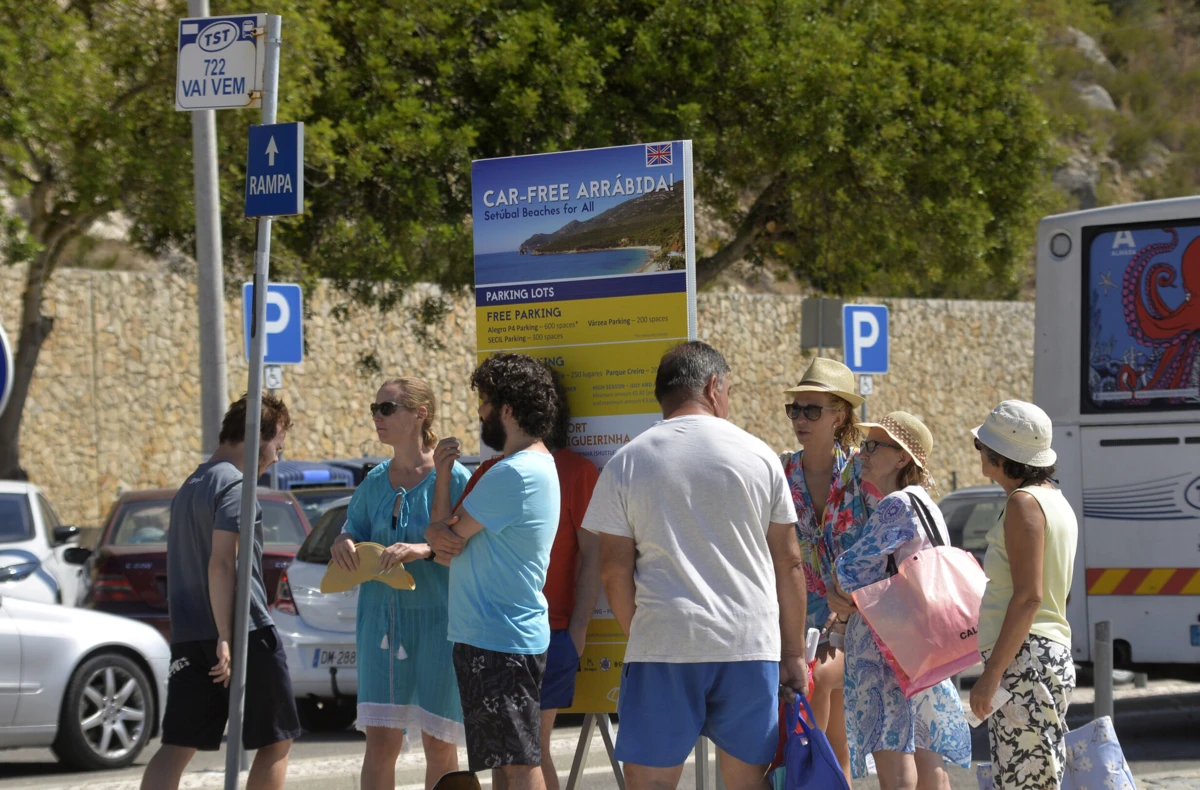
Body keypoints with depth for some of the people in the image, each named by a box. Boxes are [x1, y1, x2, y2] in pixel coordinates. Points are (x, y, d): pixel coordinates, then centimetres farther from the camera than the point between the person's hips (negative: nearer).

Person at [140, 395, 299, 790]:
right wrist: (225, 638, -22)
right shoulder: (233, 485, -10)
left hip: (189, 636, 8)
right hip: (246, 631, -8)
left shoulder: (191, 486, 20)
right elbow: (221, 564, -19)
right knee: (275, 742, 8)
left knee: (178, 745, 0)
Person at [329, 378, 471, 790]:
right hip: (381, 619, 4)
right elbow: (355, 530, 15)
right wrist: (342, 543, -9)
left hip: (437, 620, -4)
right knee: (379, 742, -1)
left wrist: (425, 550, -29)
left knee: (439, 744, 3)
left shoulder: (451, 477, -7)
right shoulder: (375, 481, 10)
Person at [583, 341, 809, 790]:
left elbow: (614, 571, 1)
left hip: (663, 641, -1)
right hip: (751, 645, 1)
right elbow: (788, 564, 8)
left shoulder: (627, 463, 3)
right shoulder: (757, 455, 6)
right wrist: (793, 653, 14)